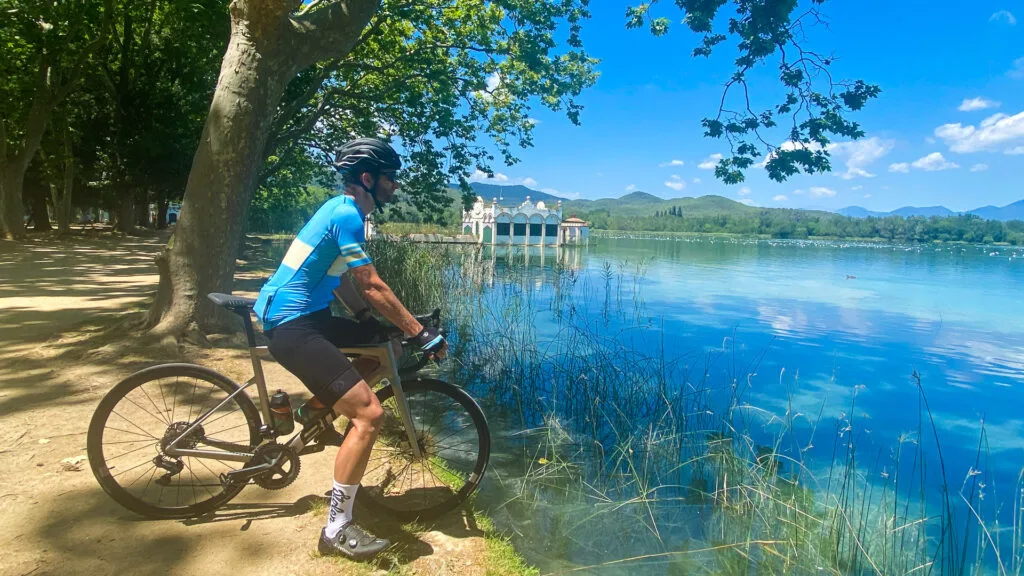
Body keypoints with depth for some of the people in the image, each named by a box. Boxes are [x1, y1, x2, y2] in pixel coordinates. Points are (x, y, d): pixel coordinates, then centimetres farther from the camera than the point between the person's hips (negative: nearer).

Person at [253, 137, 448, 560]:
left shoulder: (342, 209, 14)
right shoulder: (347, 215, -16)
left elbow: (350, 280, 21)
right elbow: (372, 288, -20)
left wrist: (378, 319, 20)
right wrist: (422, 333, -18)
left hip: (305, 314, 10)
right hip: (292, 325, -10)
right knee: (368, 414, -17)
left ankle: (316, 408, 17)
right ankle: (337, 530, -6)